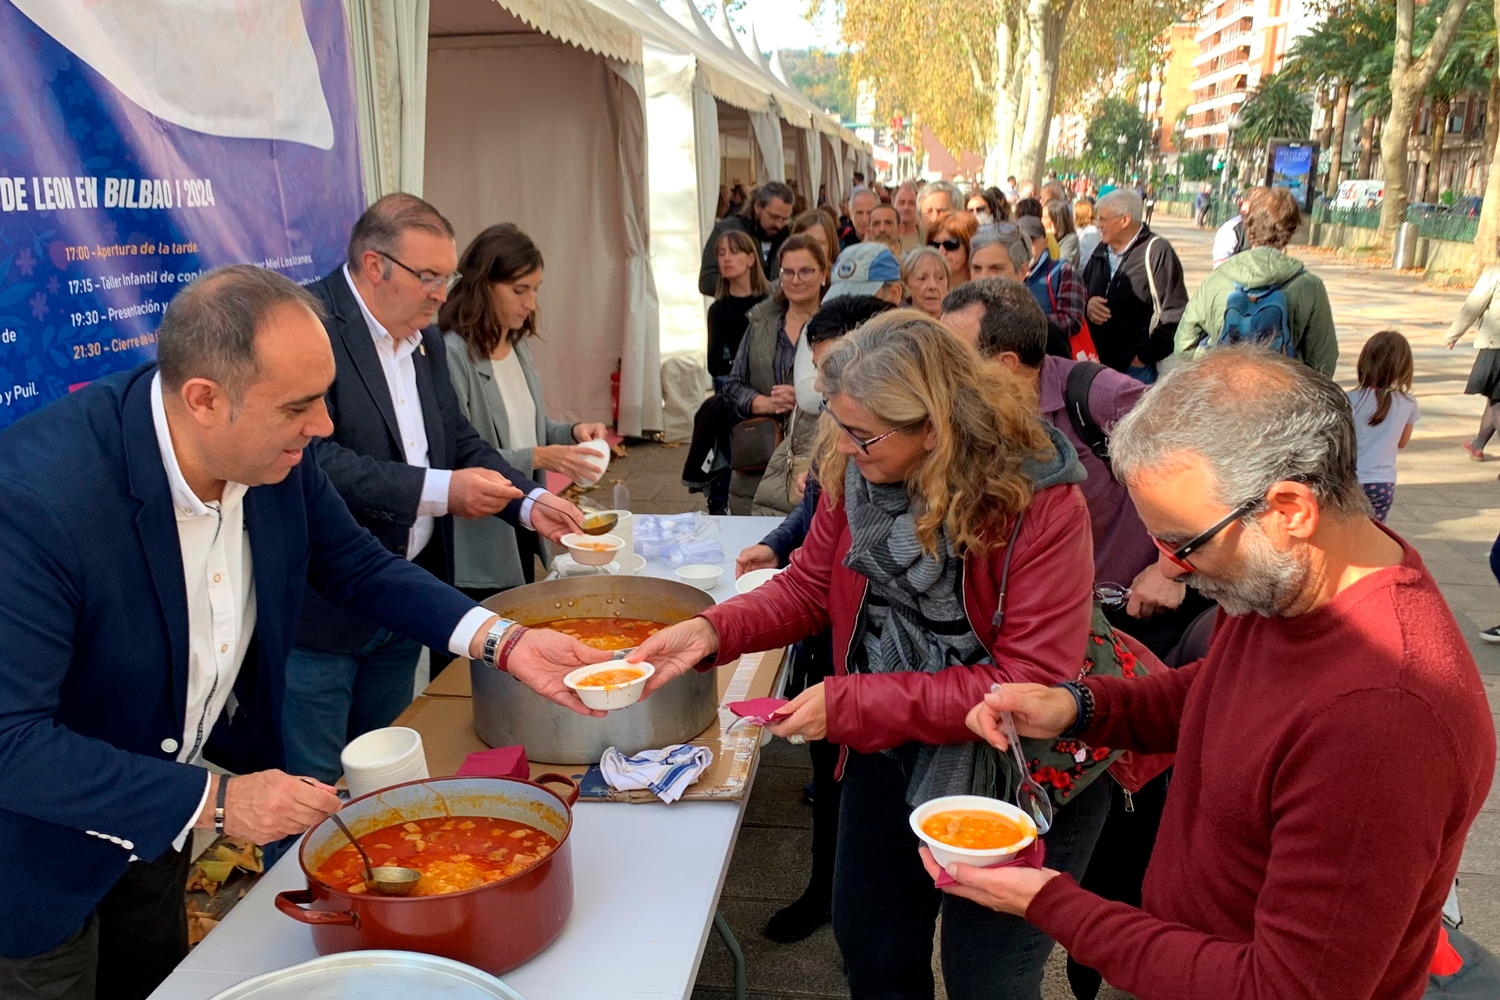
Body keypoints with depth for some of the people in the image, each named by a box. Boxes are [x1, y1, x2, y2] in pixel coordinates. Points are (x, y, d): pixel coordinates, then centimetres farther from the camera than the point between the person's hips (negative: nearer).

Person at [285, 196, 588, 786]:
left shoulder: (425, 340, 12)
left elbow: (459, 439, 16)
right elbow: (315, 460, -26)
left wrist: (530, 502, -1)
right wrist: (440, 492, -24)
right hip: (321, 608, -8)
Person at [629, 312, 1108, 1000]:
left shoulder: (1041, 505, -26)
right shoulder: (851, 473, -10)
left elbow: (1031, 682, -27)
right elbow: (807, 588, 1)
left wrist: (851, 703, -28)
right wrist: (711, 631, -18)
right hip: (886, 759, 5)